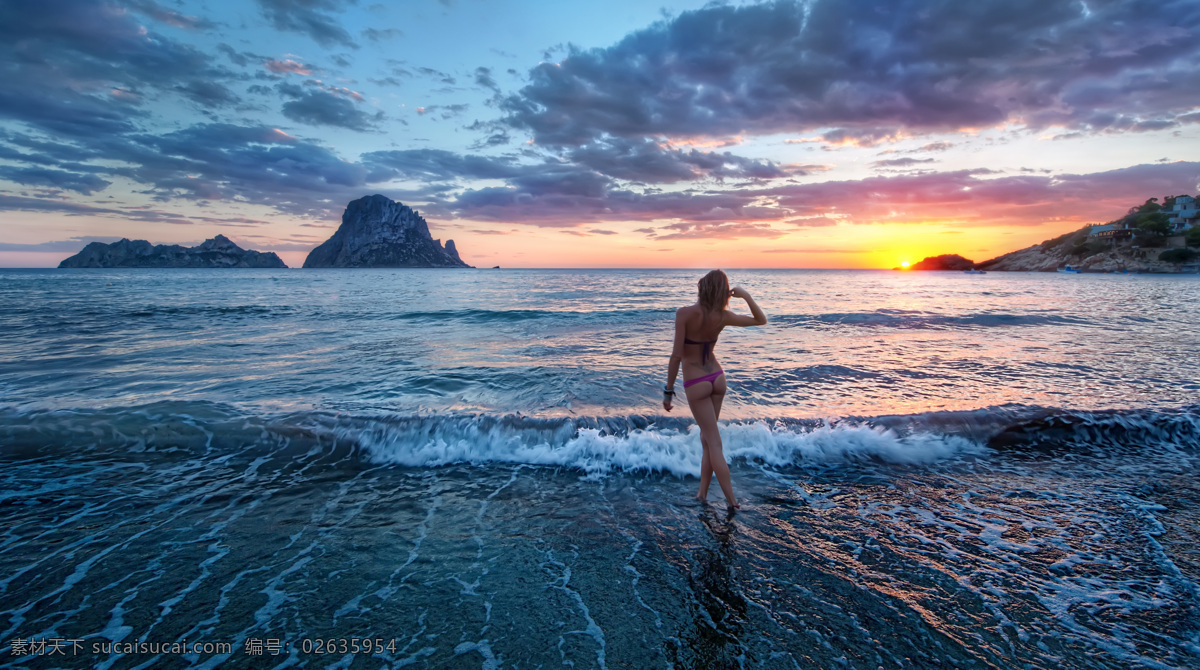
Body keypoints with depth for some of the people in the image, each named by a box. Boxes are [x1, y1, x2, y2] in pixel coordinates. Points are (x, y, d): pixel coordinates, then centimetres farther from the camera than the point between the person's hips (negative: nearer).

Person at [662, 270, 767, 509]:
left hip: (696, 384, -5)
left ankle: (731, 499, 4)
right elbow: (761, 320, 8)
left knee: (713, 442, 2)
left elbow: (677, 355, -20)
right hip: (718, 378, 5)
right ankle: (702, 492, 25)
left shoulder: (685, 313, -21)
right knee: (706, 437, 16)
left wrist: (668, 391, -13)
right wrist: (746, 296, -5)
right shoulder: (723, 317, -7)